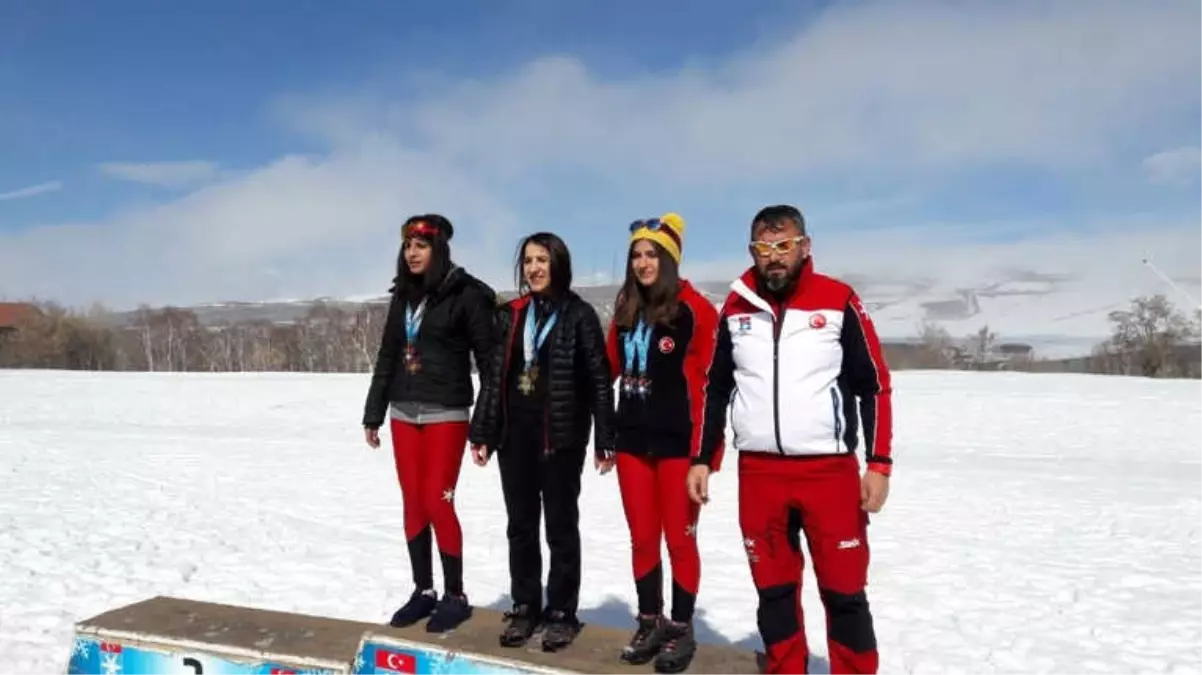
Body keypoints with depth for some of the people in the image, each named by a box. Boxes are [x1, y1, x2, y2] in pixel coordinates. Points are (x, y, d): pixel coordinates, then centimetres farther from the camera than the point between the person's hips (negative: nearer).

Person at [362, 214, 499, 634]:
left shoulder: (465, 294, -8)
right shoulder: (403, 295, 11)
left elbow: (489, 356, -9)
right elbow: (387, 357, 15)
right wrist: (373, 414, 15)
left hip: (446, 414, -6)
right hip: (403, 413, 6)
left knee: (438, 502, -6)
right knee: (413, 504, 9)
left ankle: (456, 596, 9)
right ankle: (423, 591, 22)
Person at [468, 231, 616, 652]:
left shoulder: (579, 314, -3)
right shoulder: (512, 314, 10)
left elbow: (600, 379, -5)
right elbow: (494, 375, 11)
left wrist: (605, 441, -9)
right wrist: (481, 433, 8)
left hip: (561, 436, -4)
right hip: (514, 434, 5)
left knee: (560, 526, 6)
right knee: (520, 526, 12)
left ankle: (561, 612, 18)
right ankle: (525, 608, 25)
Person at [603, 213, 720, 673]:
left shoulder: (695, 309, -9)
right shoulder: (625, 310, 9)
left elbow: (710, 381, -10)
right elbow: (610, 367, 13)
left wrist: (704, 449, -12)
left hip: (678, 442, -5)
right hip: (632, 440, 5)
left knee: (679, 539, 6)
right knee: (642, 539, 13)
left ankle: (682, 630, 22)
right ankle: (650, 623, 29)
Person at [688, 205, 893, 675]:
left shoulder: (838, 301, -4)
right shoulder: (736, 308, 6)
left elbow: (875, 385, -1)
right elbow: (715, 388, 13)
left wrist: (879, 463, -7)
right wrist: (703, 459, 10)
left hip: (830, 470, -3)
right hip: (758, 472, 3)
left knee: (843, 592, 4)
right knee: (773, 590, 12)